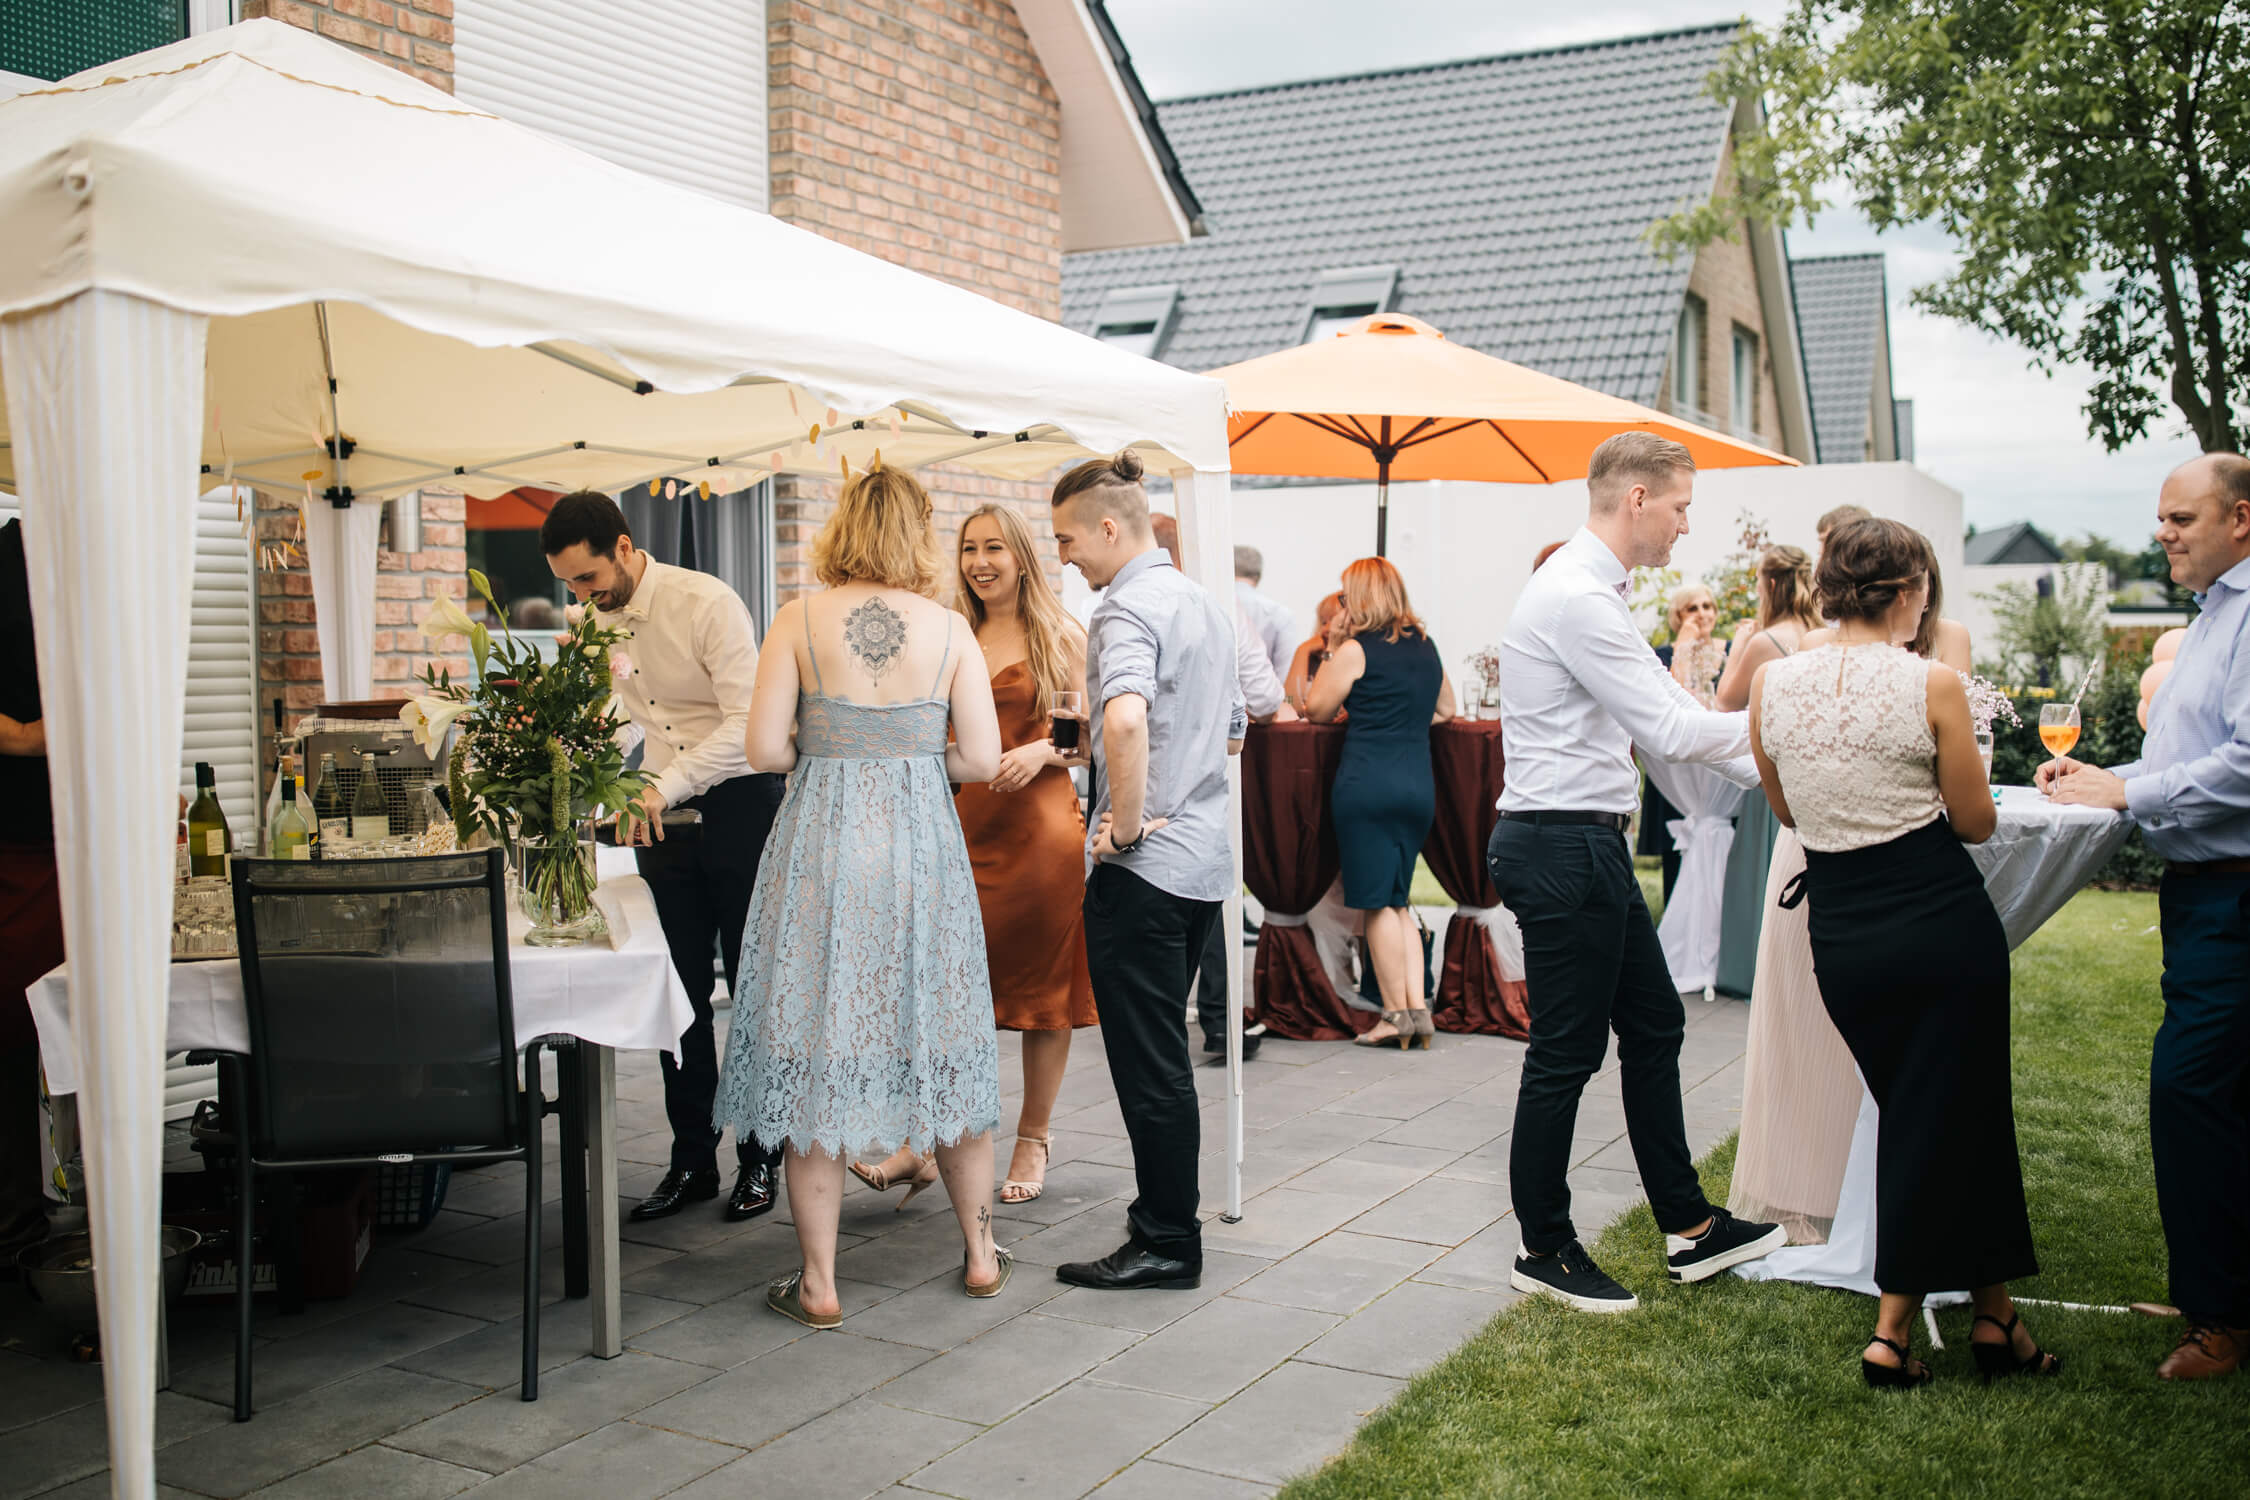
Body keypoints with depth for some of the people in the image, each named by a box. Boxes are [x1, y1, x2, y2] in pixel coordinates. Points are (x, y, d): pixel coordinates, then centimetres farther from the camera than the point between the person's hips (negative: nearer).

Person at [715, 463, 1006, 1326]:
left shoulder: (800, 620, -3)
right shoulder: (948, 629, 0)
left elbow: (765, 749, -6)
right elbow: (982, 758, -2)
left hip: (822, 845, -1)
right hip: (922, 847, 2)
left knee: (817, 1055, 6)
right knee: (943, 1043, 14)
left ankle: (818, 1282, 12)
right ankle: (980, 1255, 25)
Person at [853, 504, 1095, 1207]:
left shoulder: (1060, 638, 2)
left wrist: (1042, 752, -17)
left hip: (1042, 826, -3)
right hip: (963, 824, 3)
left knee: (1042, 986, 4)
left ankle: (1032, 1144, 17)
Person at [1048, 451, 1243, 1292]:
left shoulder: (1128, 607, -14)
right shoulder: (1203, 604, 16)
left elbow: (1125, 718, -35)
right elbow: (1231, 732, 25)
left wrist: (1125, 823, -23)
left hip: (1142, 867, -10)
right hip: (1205, 859, 10)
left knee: (1147, 1060, -2)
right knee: (1162, 1053, 17)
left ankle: (1167, 1245, 6)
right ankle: (1164, 1216, 25)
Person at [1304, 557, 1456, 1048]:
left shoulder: (1356, 650, -6)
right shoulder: (1426, 647, 13)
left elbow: (1316, 710, 0)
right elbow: (1444, 710, 25)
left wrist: (1331, 655, 9)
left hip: (1367, 782, -6)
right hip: (1419, 784, 6)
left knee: (1377, 903, 0)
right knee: (1399, 901, 13)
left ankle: (1396, 1013, 2)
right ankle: (1418, 1007, 7)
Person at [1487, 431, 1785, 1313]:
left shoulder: (1596, 593, 15)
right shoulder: (1576, 597, -19)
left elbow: (1663, 708, 19)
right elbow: (1668, 729, -19)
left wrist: (1765, 772, 13)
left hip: (1590, 847, 11)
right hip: (1563, 850, -11)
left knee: (1654, 1026, 17)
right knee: (1566, 1053, 0)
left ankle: (1688, 1228, 28)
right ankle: (1543, 1251, 15)